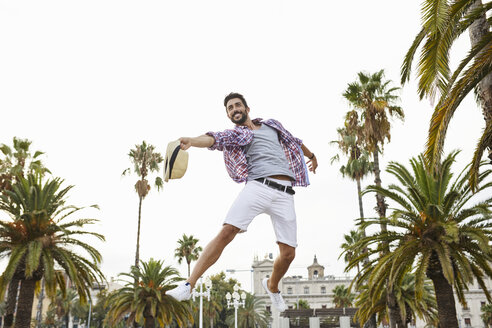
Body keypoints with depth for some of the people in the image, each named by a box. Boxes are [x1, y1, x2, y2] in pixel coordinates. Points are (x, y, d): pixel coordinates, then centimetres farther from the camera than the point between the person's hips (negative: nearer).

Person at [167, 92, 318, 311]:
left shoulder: (272, 125, 28)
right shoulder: (234, 134, 14)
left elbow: (294, 141, 43)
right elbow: (214, 139, -7)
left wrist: (311, 156, 56)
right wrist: (191, 141, -28)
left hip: (285, 193, 3)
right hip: (258, 186, -3)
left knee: (288, 253, -2)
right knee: (226, 233, -21)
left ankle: (272, 287, 30)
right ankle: (188, 285, -15)